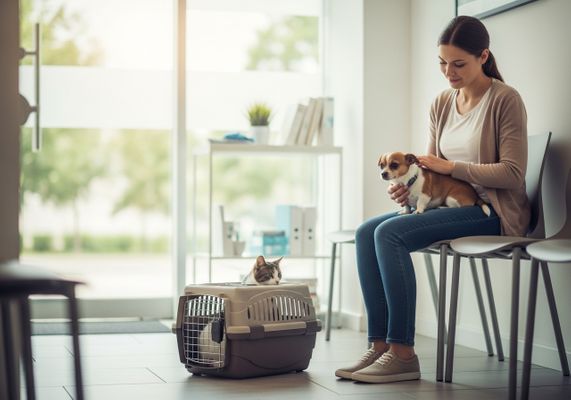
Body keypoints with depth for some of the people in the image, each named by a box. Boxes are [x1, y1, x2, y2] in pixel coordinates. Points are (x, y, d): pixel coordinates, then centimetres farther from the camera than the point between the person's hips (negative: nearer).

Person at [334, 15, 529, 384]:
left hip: (493, 211, -8)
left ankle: (403, 354, -22)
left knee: (390, 233, -26)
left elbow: (512, 174, -14)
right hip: (449, 203, 8)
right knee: (366, 232, -13)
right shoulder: (442, 104, 13)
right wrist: (410, 185, -4)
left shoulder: (505, 100, -8)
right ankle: (380, 347, -15)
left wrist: (450, 167, -16)